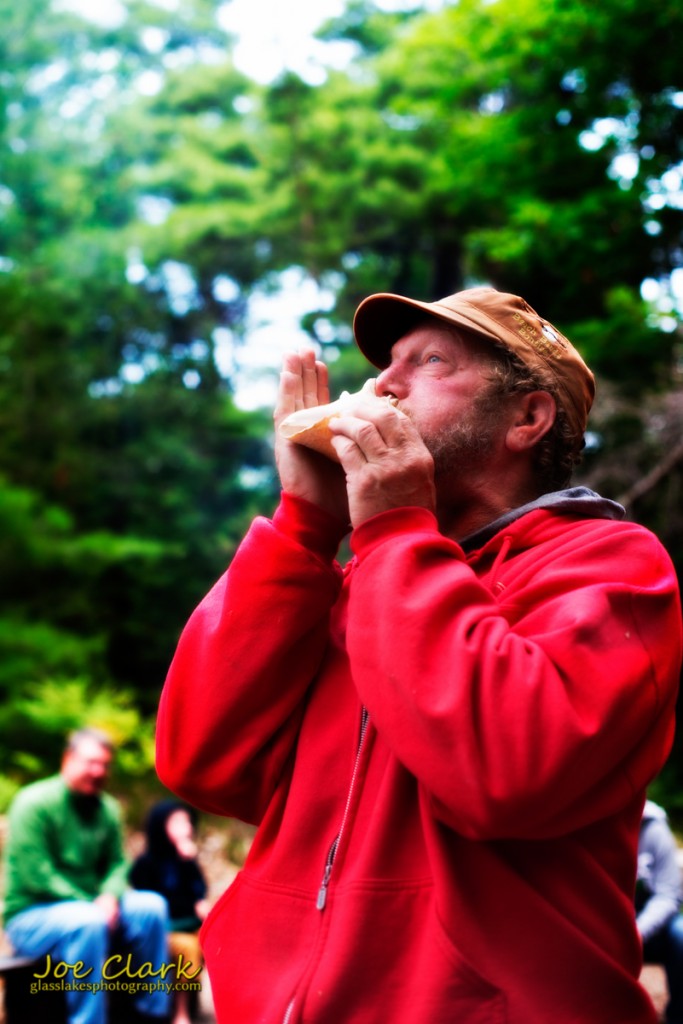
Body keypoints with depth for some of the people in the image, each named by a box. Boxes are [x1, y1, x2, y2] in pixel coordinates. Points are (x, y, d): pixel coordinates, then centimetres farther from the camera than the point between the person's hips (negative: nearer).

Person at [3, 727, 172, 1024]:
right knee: (88, 922, -36)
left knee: (151, 906, -13)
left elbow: (116, 863, 7)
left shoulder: (108, 809, 5)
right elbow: (36, 876, -20)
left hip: (89, 908, 7)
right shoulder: (34, 803, -15)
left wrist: (110, 897, -17)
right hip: (30, 915, -7)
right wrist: (91, 905, -22)